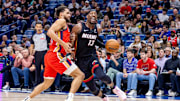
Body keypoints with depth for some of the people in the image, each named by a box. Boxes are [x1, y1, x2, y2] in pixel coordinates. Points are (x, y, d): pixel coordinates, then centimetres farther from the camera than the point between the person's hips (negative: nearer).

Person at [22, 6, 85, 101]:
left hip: (50, 57, 10)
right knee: (80, 75, -13)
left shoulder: (64, 26, 27)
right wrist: (63, 44, -21)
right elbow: (50, 32, -18)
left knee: (46, 84, 20)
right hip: (56, 55, -10)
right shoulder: (61, 21, 0)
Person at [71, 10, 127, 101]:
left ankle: (115, 89, -3)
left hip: (92, 57, 2)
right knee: (92, 87, 1)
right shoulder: (78, 27, -10)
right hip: (81, 60, -1)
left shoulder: (98, 29, 4)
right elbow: (71, 42, -4)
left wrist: (105, 46, 12)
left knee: (101, 75, -29)